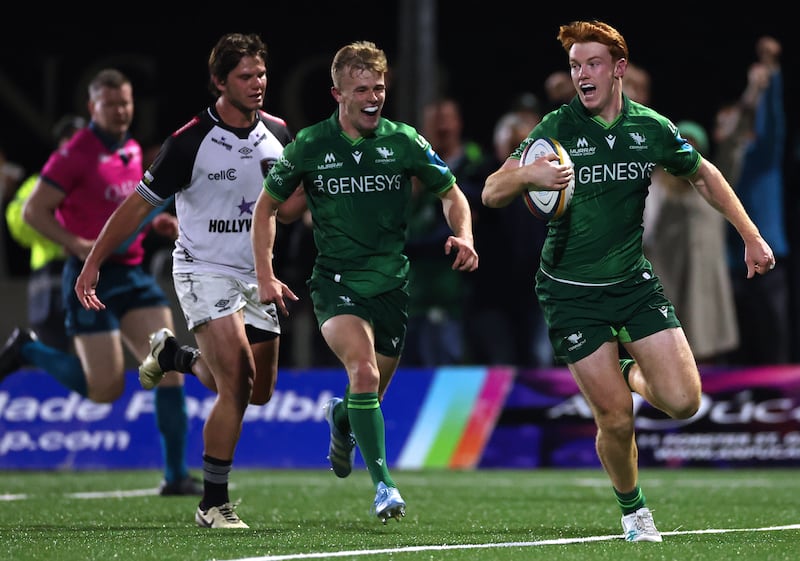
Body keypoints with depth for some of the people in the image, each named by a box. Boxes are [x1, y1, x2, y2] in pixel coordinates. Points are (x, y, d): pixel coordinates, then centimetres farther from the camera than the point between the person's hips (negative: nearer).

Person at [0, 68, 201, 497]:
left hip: (132, 273, 7)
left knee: (169, 367, -6)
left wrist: (153, 222, 8)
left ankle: (176, 475, -2)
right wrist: (78, 244, -22)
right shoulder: (76, 154, -11)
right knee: (106, 389, -6)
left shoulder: (132, 151, 13)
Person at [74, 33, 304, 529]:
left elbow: (290, 204, 15)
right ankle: (213, 503, -11)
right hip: (205, 271, -6)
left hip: (256, 277, 6)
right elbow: (140, 203, -9)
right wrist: (93, 263, -9)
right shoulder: (191, 141, -16)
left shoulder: (278, 135, -1)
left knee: (259, 393, 11)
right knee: (237, 382, -20)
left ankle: (173, 355, 38)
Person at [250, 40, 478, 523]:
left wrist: (464, 237, -10)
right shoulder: (309, 146, -3)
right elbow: (267, 207, 8)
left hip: (391, 281, 2)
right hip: (336, 280, -2)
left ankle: (341, 419, 50)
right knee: (364, 370, -26)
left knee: (372, 391, 11)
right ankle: (384, 484, -22)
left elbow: (451, 193, 10)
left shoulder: (403, 140, -1)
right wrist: (266, 276, -1)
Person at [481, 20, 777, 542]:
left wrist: (752, 237, 12)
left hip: (634, 280, 3)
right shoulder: (558, 127, -11)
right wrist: (528, 174, -36)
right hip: (572, 292, -3)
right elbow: (492, 193, -15)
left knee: (683, 401, -9)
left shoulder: (651, 127, -3)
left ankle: (632, 373, 24)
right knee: (616, 420, -8)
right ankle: (633, 509, 19)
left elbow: (704, 175, 16)